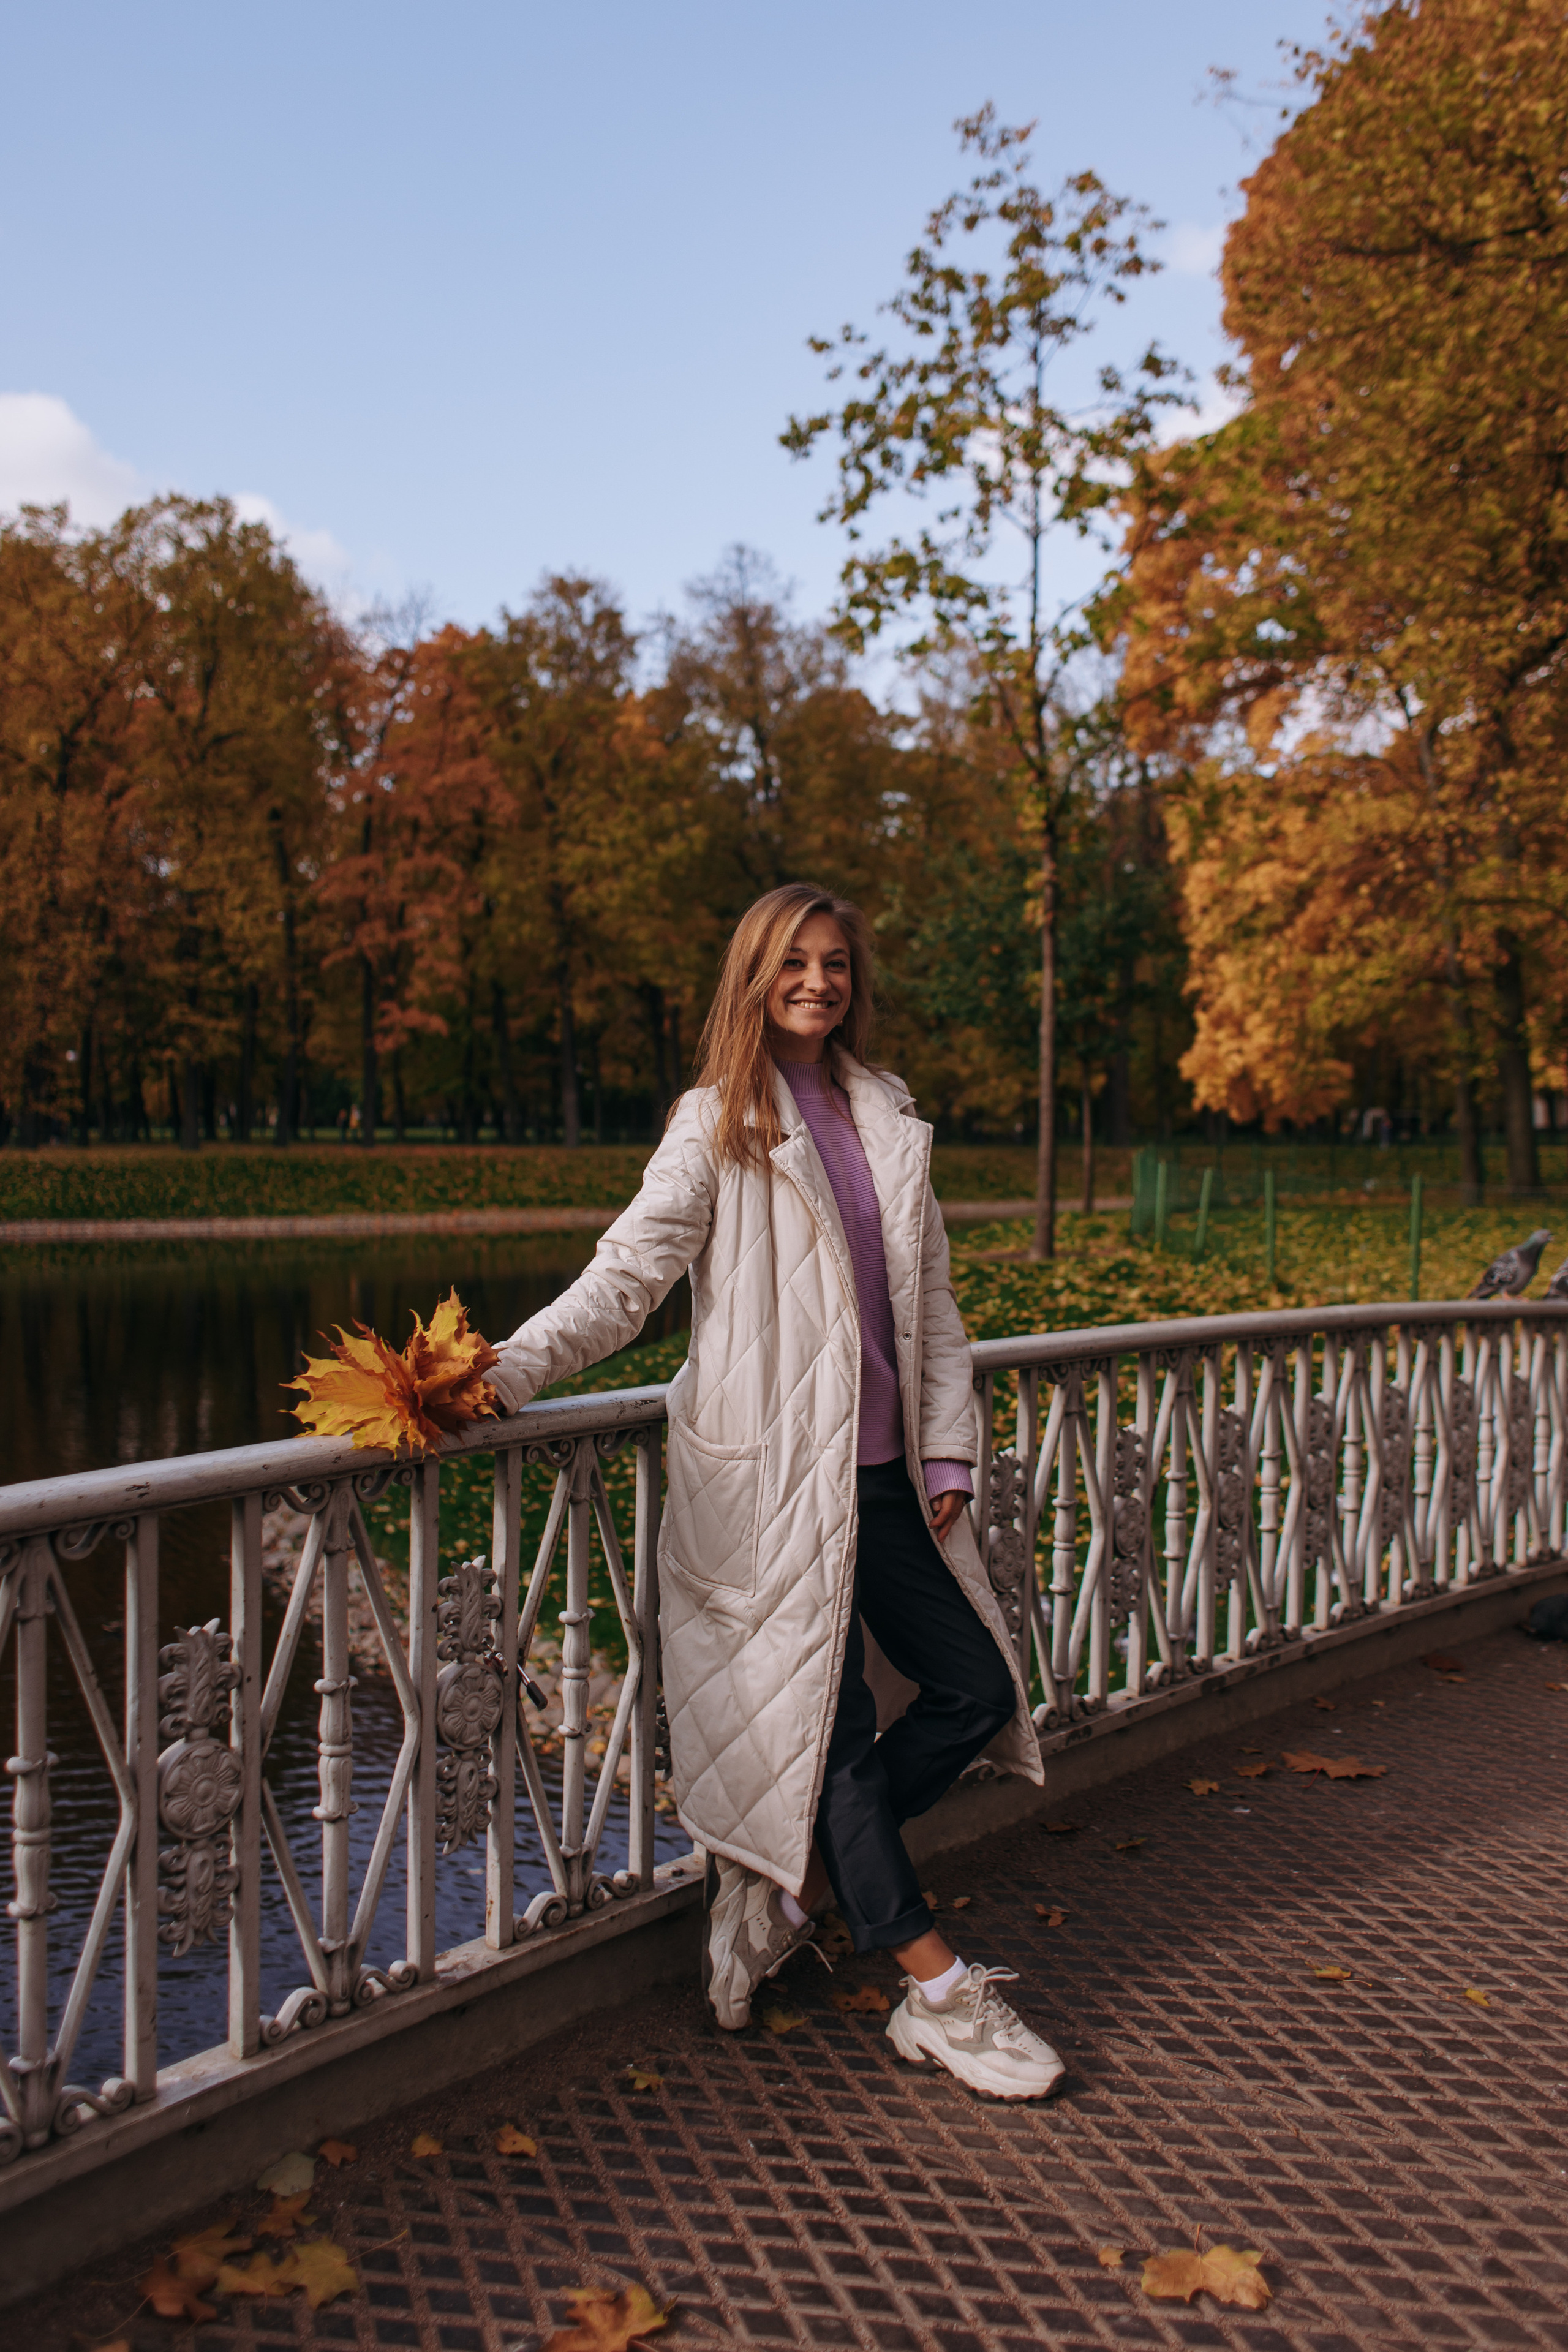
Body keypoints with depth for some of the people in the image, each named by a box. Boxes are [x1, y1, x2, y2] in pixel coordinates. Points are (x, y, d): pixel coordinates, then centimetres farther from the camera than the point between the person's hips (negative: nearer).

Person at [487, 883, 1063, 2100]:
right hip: (772, 1476, -6)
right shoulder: (719, 1122, -2)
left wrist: (949, 1452, 10)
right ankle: (939, 1996, 10)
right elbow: (630, 1271, -10)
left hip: (883, 1476, 7)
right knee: (838, 1724, -3)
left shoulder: (891, 1119, 13)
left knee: (976, 1691, 8)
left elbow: (930, 1299, 16)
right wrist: (503, 1372, -24)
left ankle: (792, 1868, 23)